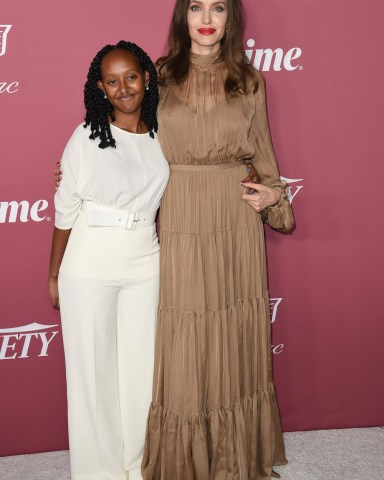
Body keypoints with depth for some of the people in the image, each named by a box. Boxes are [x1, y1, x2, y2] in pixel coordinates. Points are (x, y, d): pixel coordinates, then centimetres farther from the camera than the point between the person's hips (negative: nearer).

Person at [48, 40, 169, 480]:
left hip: (144, 265, 3)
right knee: (92, 366, 7)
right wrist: (54, 274, 2)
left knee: (140, 362, 11)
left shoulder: (161, 137, 4)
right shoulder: (87, 137, -7)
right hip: (89, 266, -3)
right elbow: (65, 210, -2)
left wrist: (164, 257, 13)